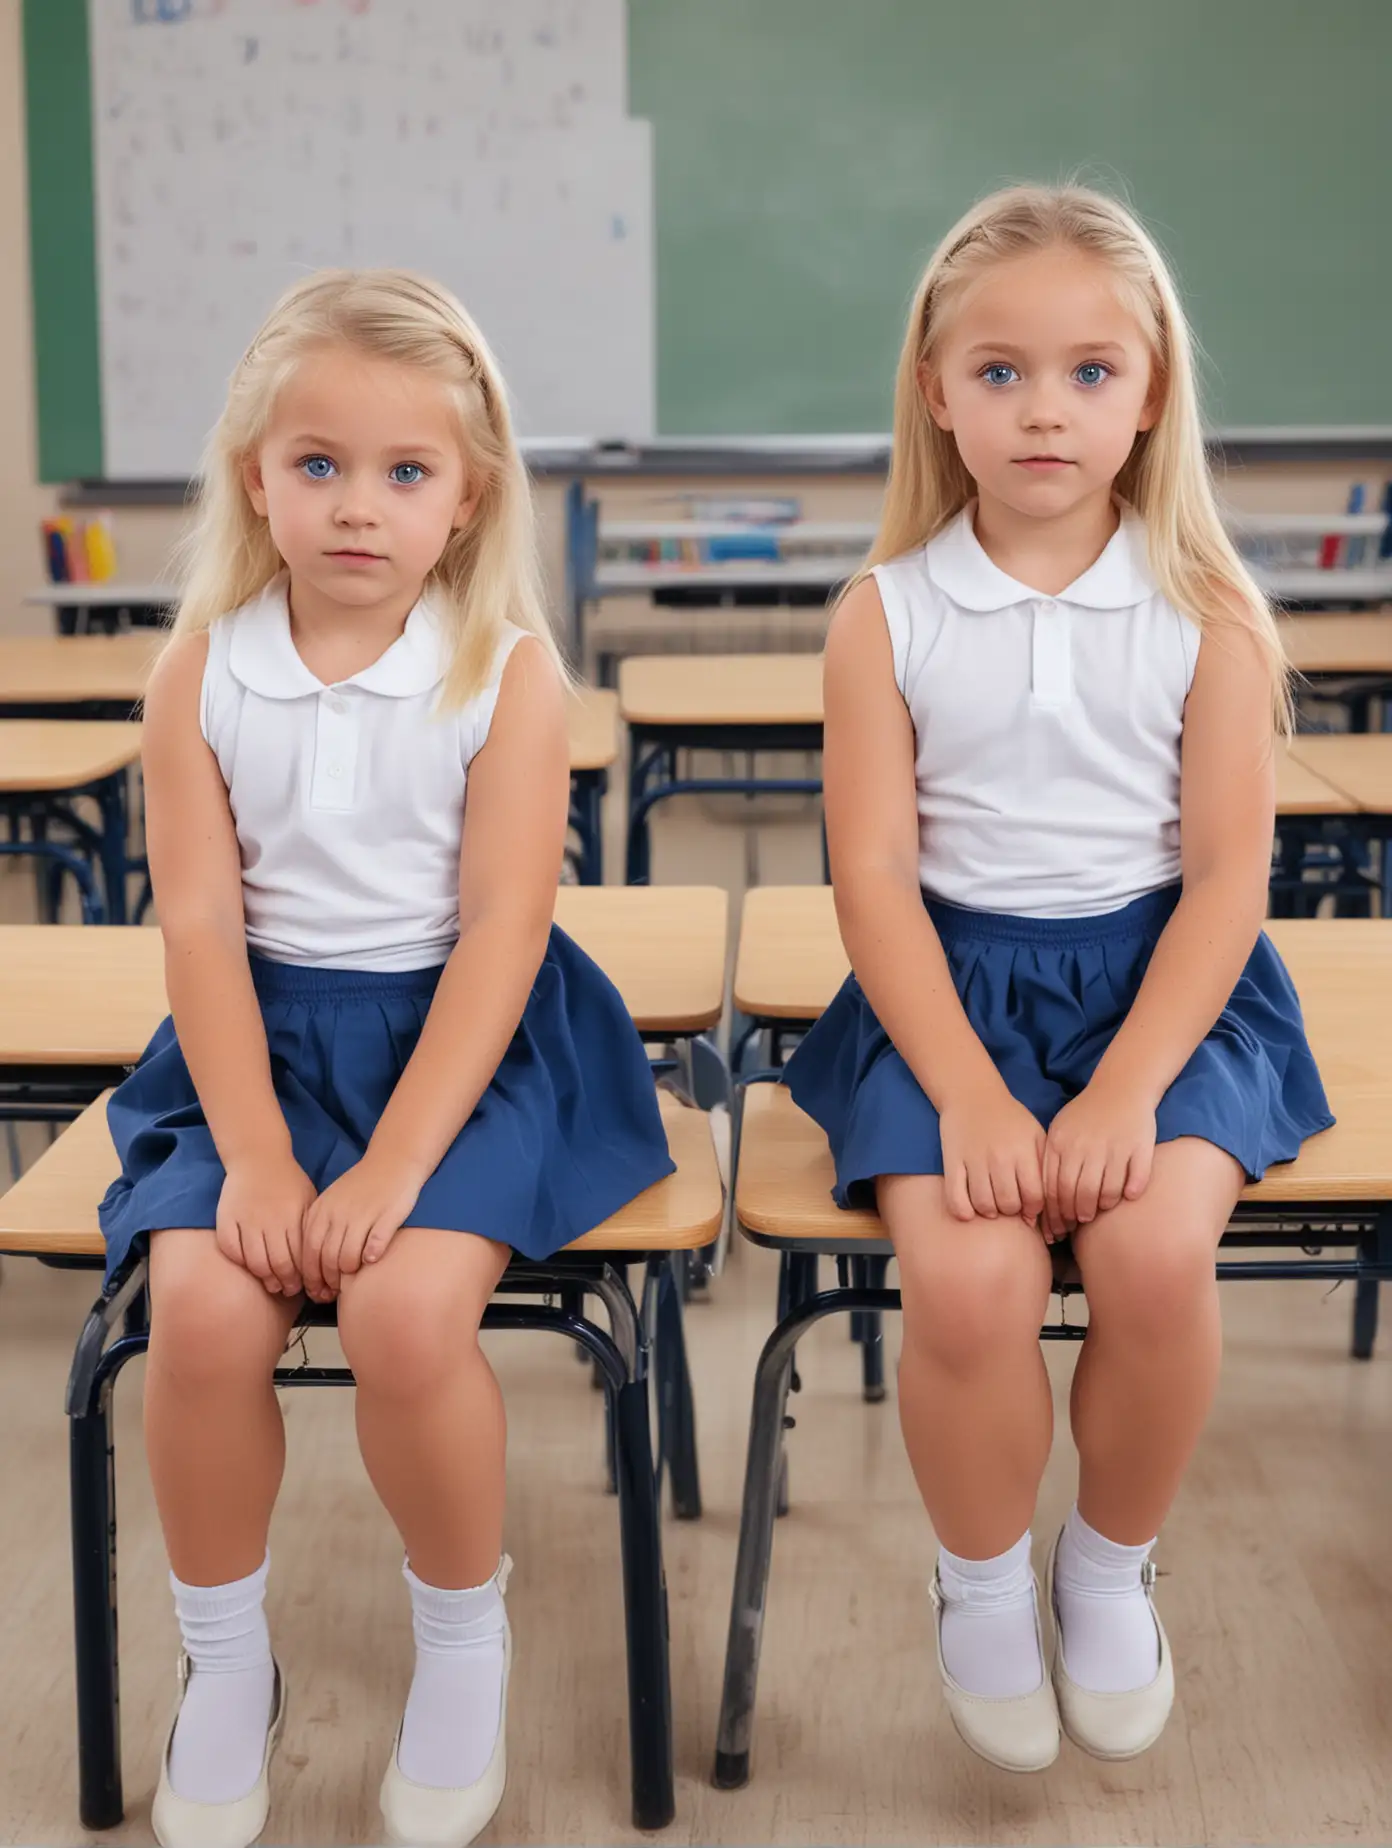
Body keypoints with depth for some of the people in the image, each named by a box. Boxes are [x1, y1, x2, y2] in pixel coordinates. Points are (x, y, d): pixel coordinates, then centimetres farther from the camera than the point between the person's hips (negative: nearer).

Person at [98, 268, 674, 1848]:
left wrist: (391, 1166, -19)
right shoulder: (200, 675, 0)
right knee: (202, 1308, -22)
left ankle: (464, 1639, 3)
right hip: (264, 1041, 3)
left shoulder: (508, 674, -6)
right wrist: (254, 1157, -14)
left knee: (406, 1307, -27)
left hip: (467, 1039, -2)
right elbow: (201, 928, -3)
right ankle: (226, 1666, 5)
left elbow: (499, 937, -11)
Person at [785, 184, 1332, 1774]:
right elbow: (875, 878, -5)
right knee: (967, 1277, -25)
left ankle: (1112, 1566, 6)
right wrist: (968, 1096, -16)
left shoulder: (1208, 615, -1)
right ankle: (981, 1582, 7)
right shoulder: (887, 617, -1)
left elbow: (1226, 879, -4)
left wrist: (1124, 1090, -16)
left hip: (1157, 979, 0)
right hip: (952, 985, 0)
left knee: (1156, 1252, -26)